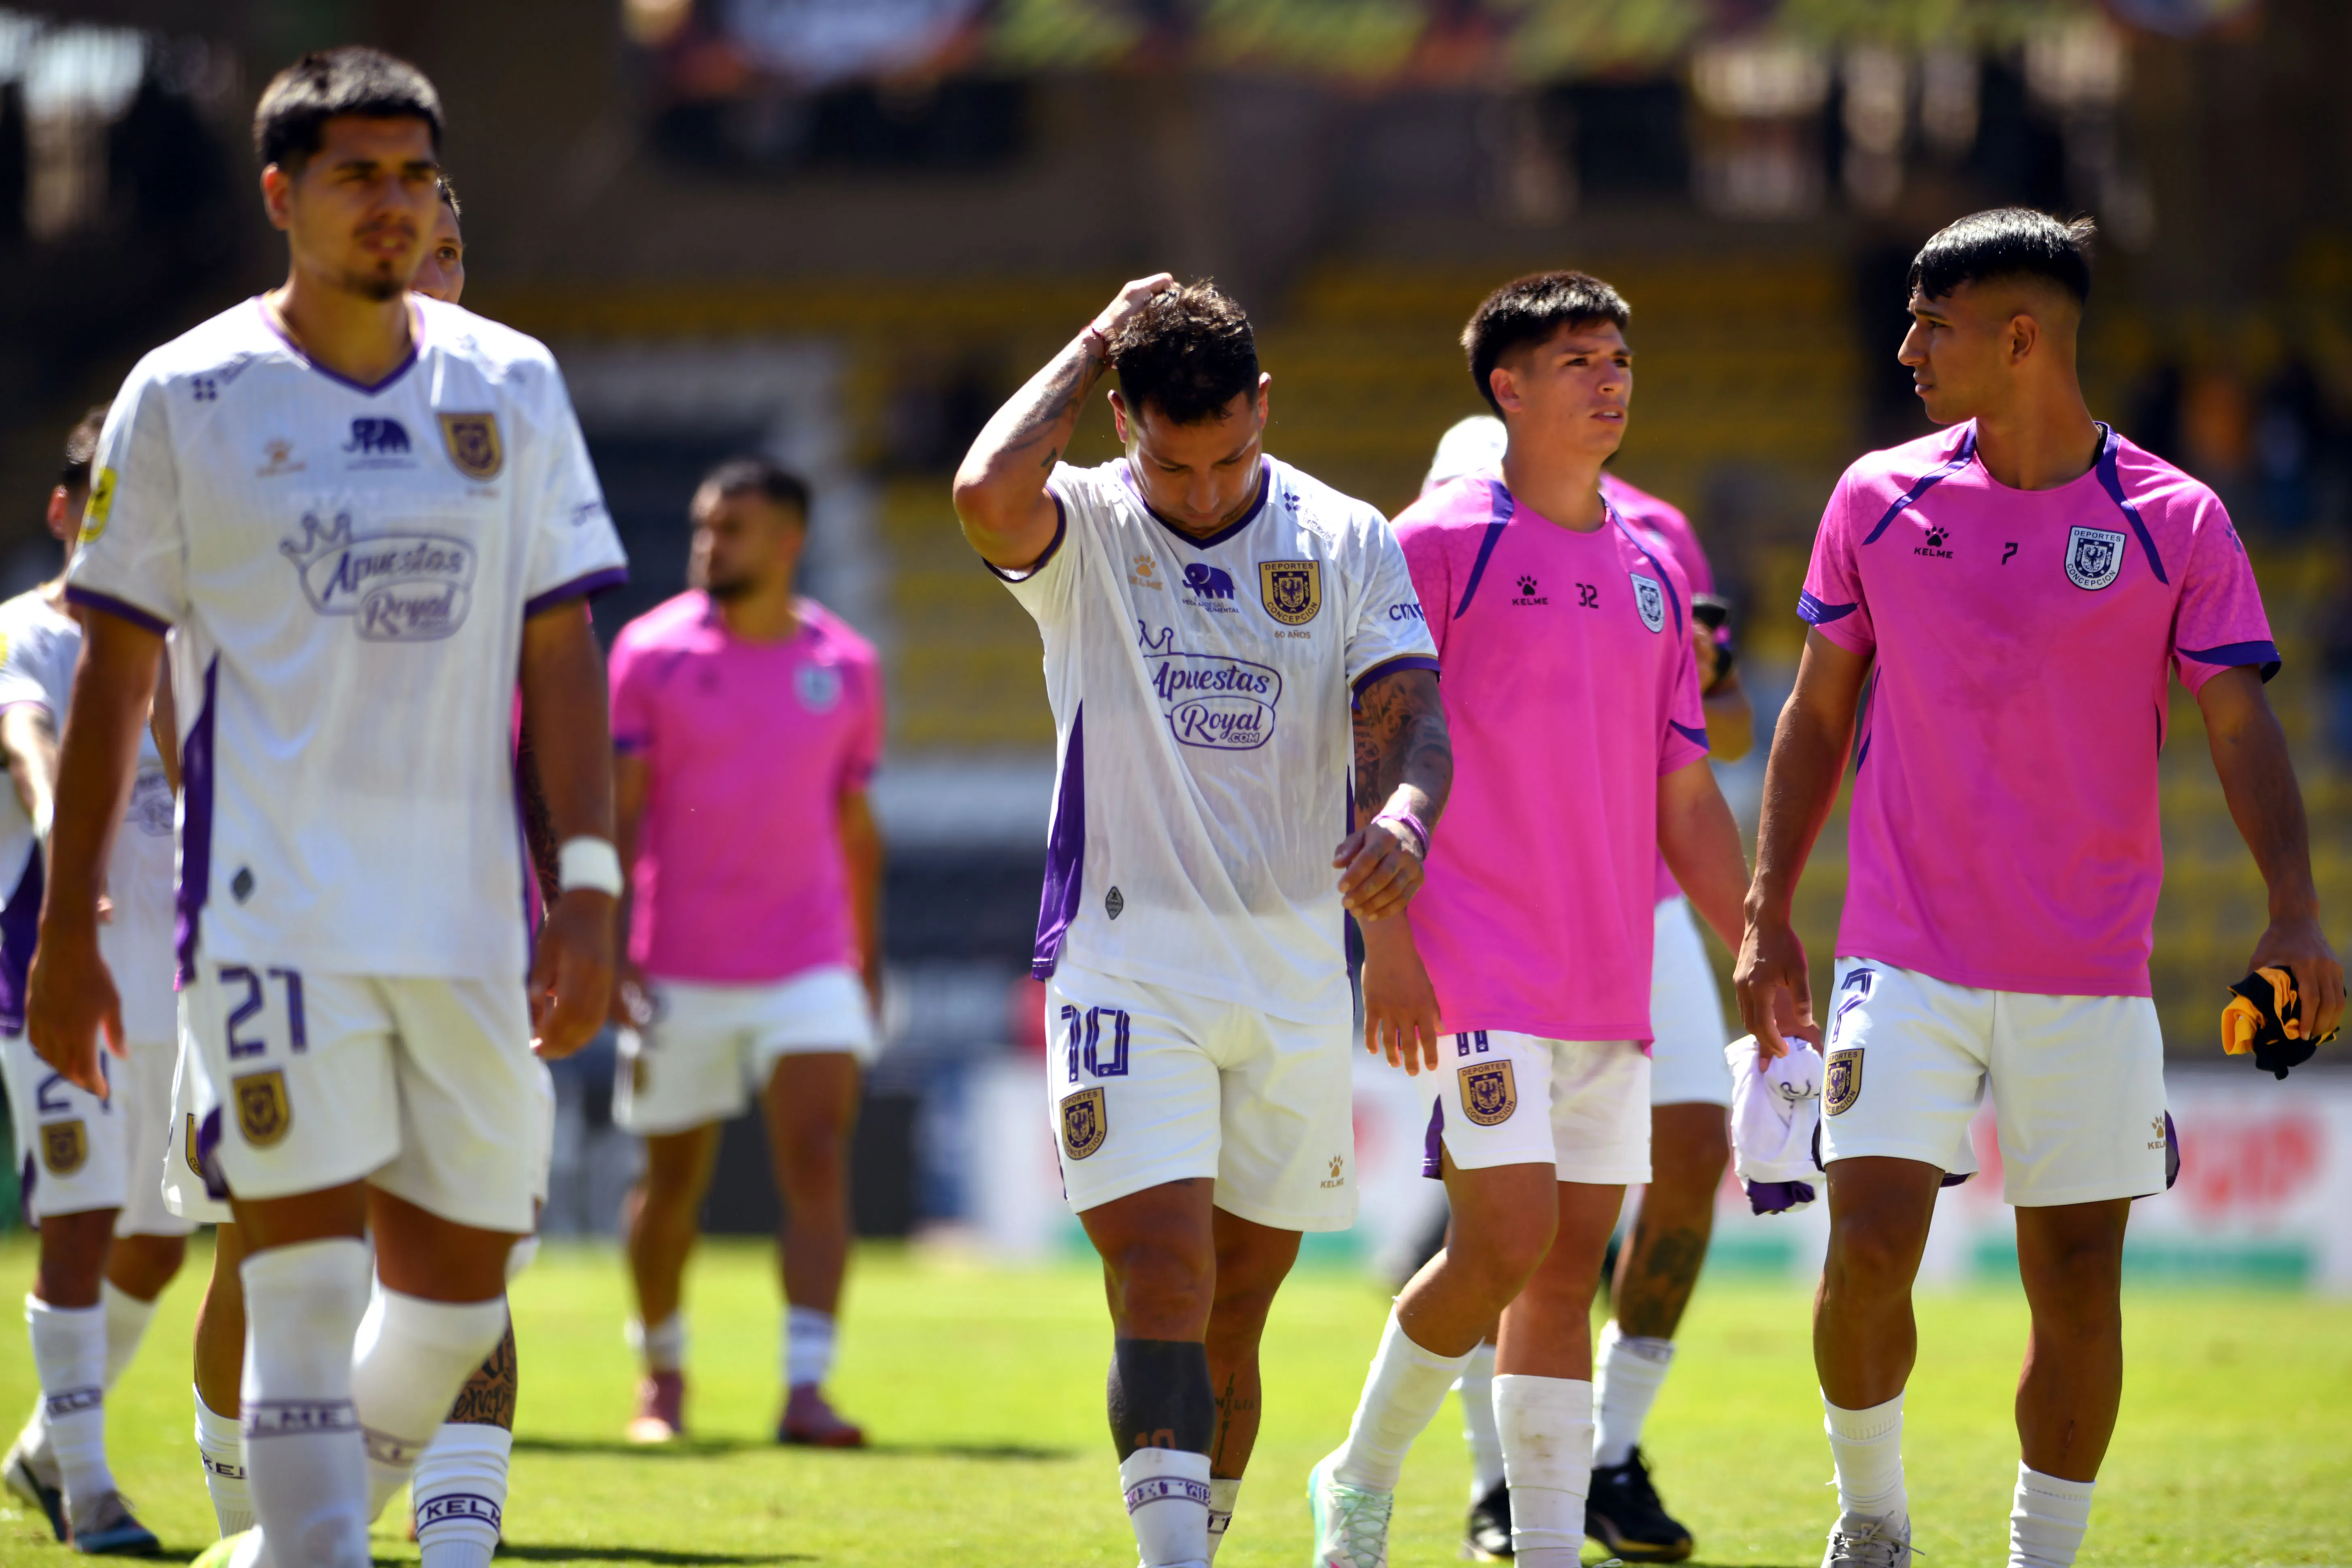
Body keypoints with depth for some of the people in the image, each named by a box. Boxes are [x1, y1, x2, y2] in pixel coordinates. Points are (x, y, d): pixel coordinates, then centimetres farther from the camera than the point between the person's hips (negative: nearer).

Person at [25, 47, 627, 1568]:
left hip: (471, 914, 4)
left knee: (458, 1294, 9)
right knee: (308, 1285, -11)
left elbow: (562, 659, 9)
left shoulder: (513, 387, 8)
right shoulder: (188, 397, 0)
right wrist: (67, 925, 3)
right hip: (276, 910, -4)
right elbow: (114, 677, 4)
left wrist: (589, 888, 0)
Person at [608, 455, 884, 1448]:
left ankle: (806, 1387, -21)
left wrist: (869, 965, 15)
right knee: (673, 1179, 9)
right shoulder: (653, 652, -2)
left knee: (818, 1160, -15)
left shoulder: (845, 667, 5)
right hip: (679, 972, -1)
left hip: (808, 966, 1)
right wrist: (610, 952, -11)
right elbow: (618, 811, -3)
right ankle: (661, 1372, 31)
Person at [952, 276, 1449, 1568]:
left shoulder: (1348, 543, 5)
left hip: (1296, 971, 3)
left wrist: (1400, 819, -27)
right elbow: (988, 494, -25)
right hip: (1129, 965, -3)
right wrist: (1093, 347, -12)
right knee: (1163, 1280, -18)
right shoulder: (1084, 532, -2)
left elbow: (1408, 721, -4)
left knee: (1234, 1314, 10)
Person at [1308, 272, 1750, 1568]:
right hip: (1478, 968, -6)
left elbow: (1683, 793, 19)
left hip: (1611, 976, 6)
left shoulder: (1648, 570, 15)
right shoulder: (1442, 544, -4)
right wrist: (1388, 938, -14)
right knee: (1508, 1241, -13)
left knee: (1570, 1264, 5)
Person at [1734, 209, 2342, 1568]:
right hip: (1906, 958, 1)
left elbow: (2243, 728, -4)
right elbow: (1818, 716, 12)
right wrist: (1768, 919, 9)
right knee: (1872, 1241, -12)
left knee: (2079, 1277, 2)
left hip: (2092, 976, -1)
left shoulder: (2175, 522, -2)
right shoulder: (1879, 500, 4)